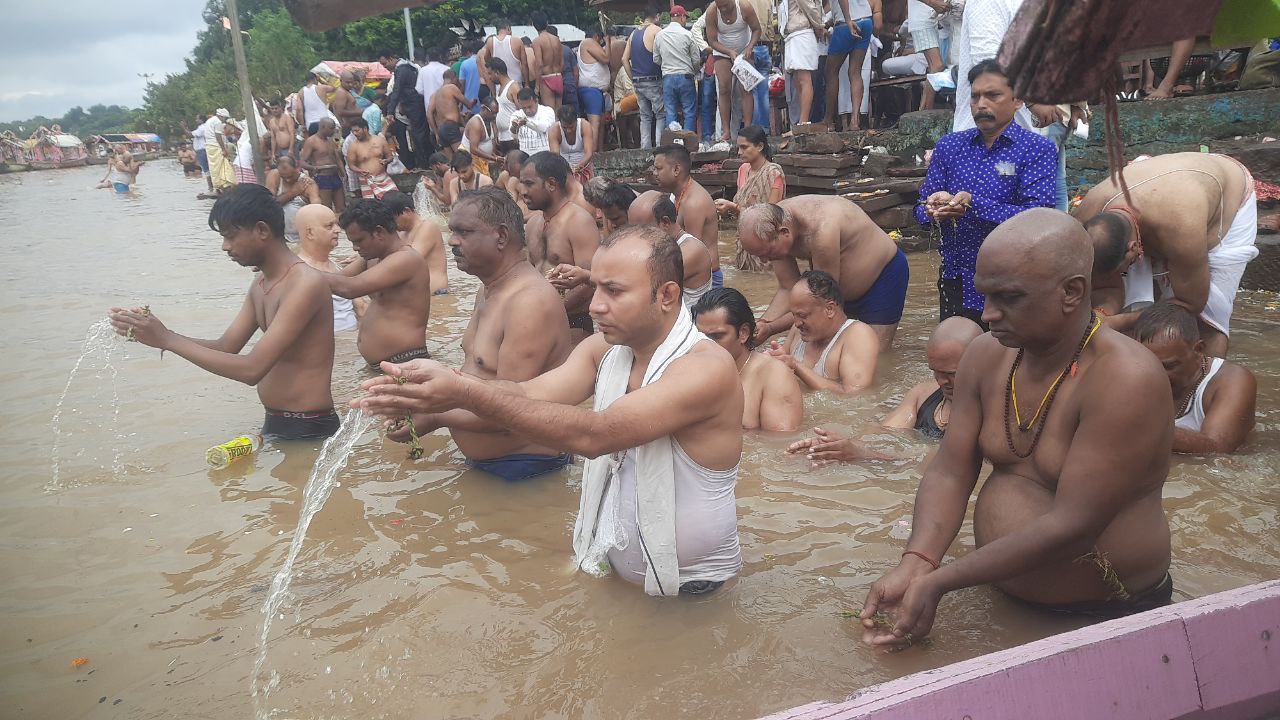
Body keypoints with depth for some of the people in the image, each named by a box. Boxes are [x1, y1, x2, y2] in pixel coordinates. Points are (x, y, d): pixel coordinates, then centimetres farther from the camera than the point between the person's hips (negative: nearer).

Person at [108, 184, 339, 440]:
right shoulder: (260, 284, 11)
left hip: (307, 430, -9)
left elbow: (251, 369, -24)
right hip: (274, 425, 9)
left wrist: (167, 339, -18)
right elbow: (226, 347, 14)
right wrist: (154, 334, 1)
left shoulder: (306, 283, -21)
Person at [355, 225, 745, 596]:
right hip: (610, 566, 6)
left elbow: (591, 435, -34)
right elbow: (532, 393, -16)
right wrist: (444, 381, -33)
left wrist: (465, 393, -38)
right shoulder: (604, 347, -1)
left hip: (686, 589, -6)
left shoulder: (708, 367, -24)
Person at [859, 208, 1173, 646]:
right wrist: (915, 565, -20)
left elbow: (1071, 525, -27)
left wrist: (939, 582, -25)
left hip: (1107, 614, -5)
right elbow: (950, 471, -3)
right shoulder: (986, 356, -2)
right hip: (996, 587, 5)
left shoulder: (1125, 380, -23)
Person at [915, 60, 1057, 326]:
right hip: (956, 282, 3)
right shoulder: (949, 145, 6)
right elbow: (922, 209, 4)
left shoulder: (1038, 150, -7)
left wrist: (973, 204, -28)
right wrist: (934, 211, -19)